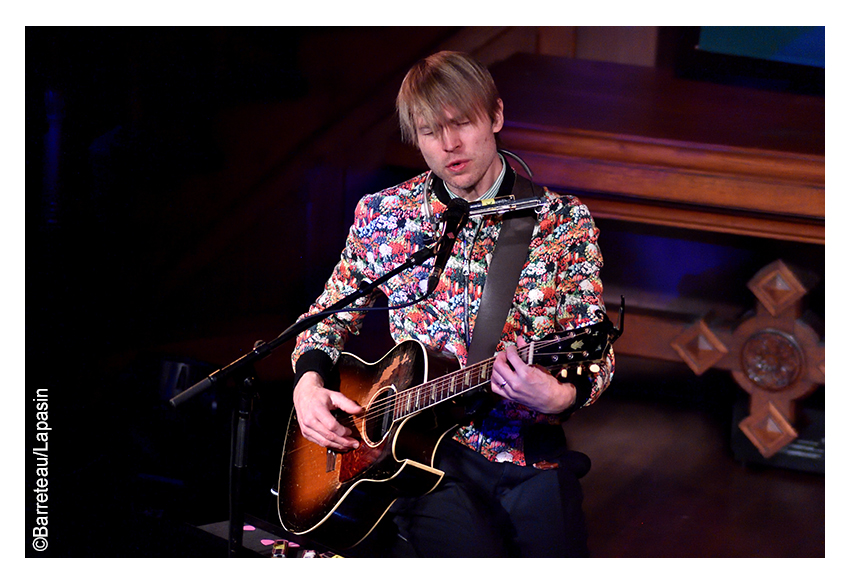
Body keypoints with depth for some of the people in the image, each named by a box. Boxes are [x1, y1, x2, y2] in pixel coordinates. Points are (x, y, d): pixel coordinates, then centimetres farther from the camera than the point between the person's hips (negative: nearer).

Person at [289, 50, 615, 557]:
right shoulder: (382, 216, 8)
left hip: (530, 454, 1)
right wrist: (308, 383, 1)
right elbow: (329, 317, 20)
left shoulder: (563, 221, 3)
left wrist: (559, 397, -21)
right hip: (425, 452, 0)